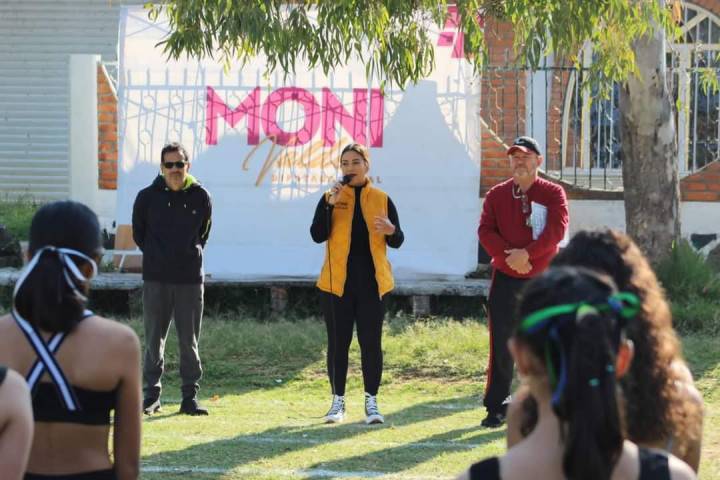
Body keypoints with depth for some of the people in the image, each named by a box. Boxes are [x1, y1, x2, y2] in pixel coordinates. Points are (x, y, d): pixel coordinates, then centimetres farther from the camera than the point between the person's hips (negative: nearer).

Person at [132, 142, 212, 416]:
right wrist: (156, 256, 8)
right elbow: (138, 233, 11)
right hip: (156, 279, -1)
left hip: (190, 279, 1)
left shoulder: (200, 197, 2)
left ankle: (190, 397, 9)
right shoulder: (148, 197, -2)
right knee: (154, 339, 4)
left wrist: (191, 255, 9)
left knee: (190, 341, 4)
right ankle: (151, 395, 11)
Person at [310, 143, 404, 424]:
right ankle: (338, 401, 12)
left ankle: (371, 402, 7)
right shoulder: (332, 197, 4)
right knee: (338, 342, 3)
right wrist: (329, 204, -19)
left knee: (371, 342, 0)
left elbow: (397, 242, 5)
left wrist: (391, 231, -18)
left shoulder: (382, 200, 6)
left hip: (371, 283, 0)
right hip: (337, 282, 0)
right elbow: (318, 235, -8)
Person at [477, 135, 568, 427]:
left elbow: (556, 231, -13)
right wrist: (508, 255, -19)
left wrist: (527, 254, -23)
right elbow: (485, 231, -3)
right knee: (501, 345, 1)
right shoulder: (496, 195, 7)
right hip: (505, 280, 2)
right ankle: (496, 407, 5)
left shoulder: (553, 194, -1)